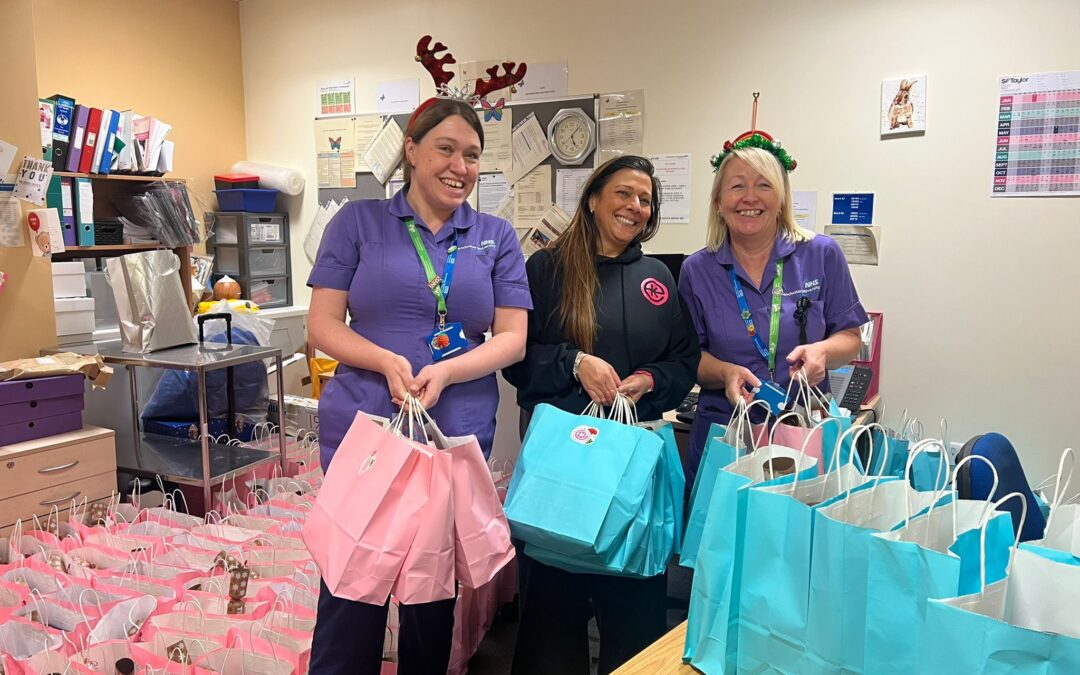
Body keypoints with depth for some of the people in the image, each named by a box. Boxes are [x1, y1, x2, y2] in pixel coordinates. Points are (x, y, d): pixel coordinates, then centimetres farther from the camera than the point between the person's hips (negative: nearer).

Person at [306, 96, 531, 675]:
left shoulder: (496, 237, 7)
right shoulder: (358, 221, 3)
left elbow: (512, 338, 2)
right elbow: (322, 324, 0)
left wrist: (445, 371, -16)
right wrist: (388, 362, -18)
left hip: (459, 433, 2)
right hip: (361, 428, -1)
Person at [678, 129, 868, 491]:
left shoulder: (822, 255, 0)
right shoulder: (697, 270, 1)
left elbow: (850, 336, 5)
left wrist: (822, 351, -17)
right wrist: (725, 373, -18)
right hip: (723, 433, 0)